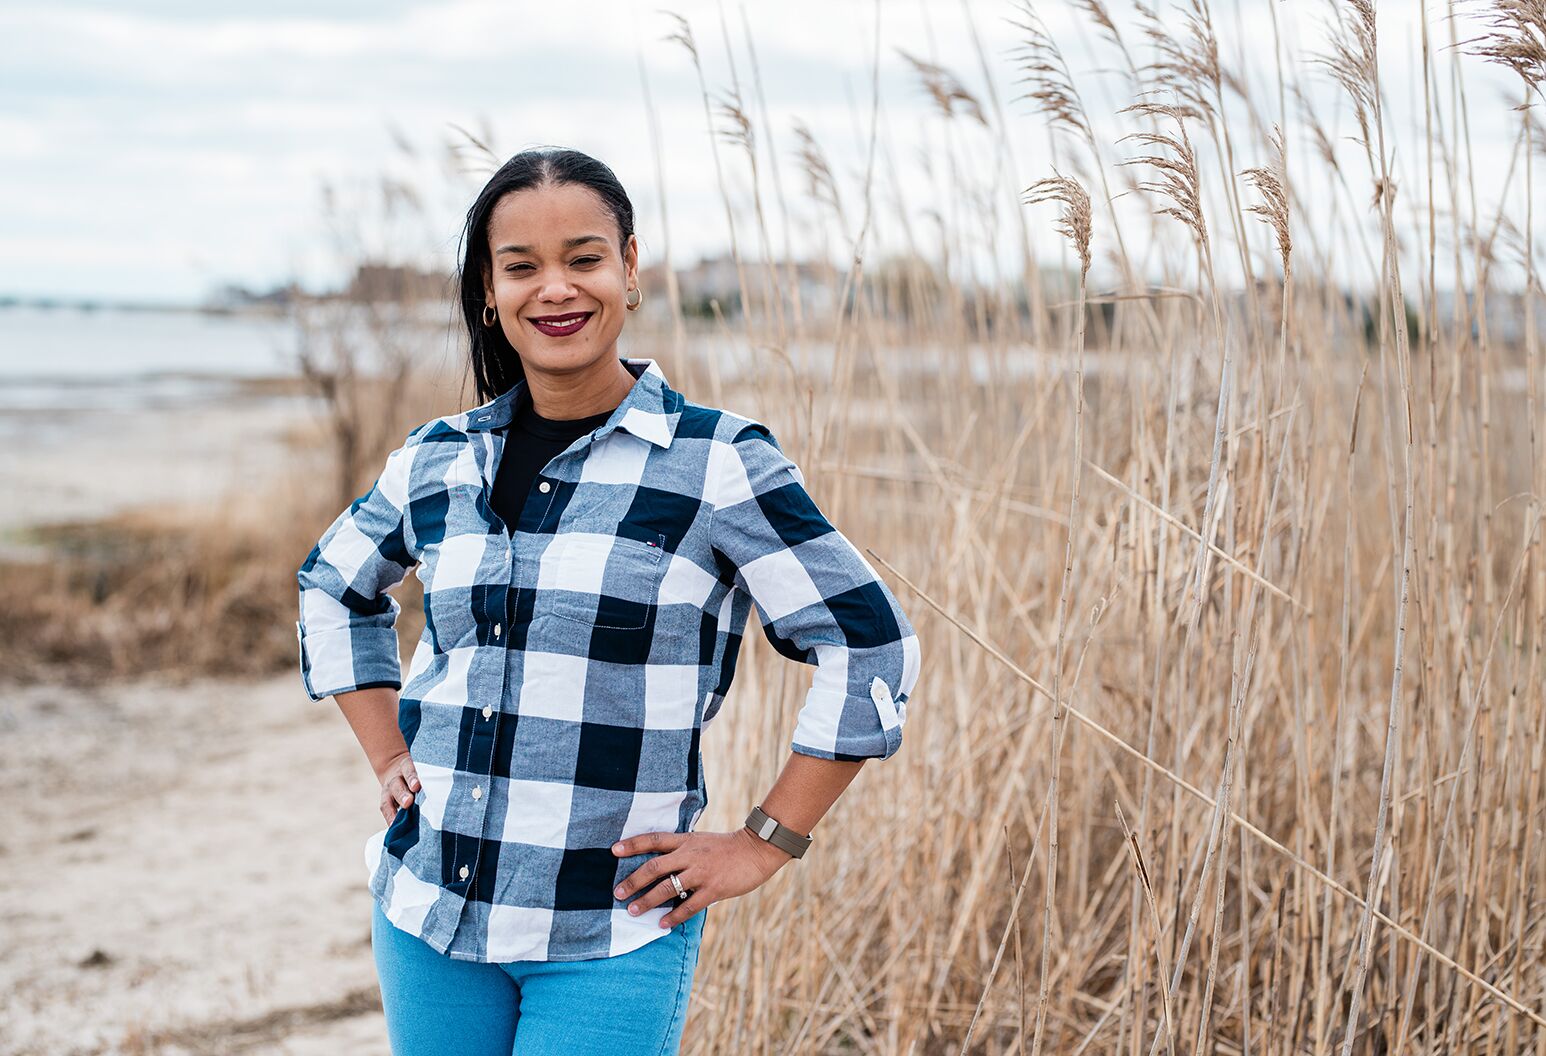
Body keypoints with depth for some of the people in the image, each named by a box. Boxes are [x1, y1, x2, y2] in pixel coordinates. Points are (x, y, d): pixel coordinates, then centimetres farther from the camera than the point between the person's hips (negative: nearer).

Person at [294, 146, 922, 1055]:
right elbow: (334, 589, 25)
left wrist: (764, 845, -6)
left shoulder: (719, 464, -8)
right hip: (431, 914, 4)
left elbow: (872, 649, -6)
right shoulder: (437, 462, 5)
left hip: (613, 942, -4)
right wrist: (388, 755, 13)